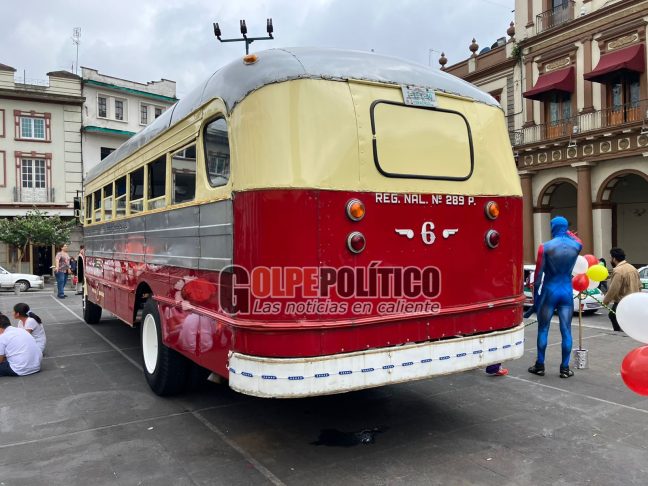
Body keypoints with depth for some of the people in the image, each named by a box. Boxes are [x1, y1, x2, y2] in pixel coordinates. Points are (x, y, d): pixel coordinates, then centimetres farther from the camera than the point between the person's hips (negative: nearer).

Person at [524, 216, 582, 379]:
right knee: (566, 330, 6)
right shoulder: (576, 246, 0)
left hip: (549, 291, -3)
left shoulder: (545, 247, -10)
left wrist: (535, 296, 0)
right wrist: (567, 233, 25)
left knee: (543, 329, 6)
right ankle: (565, 368, 10)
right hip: (567, 292, 3)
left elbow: (538, 275, -8)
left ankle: (540, 366, 12)